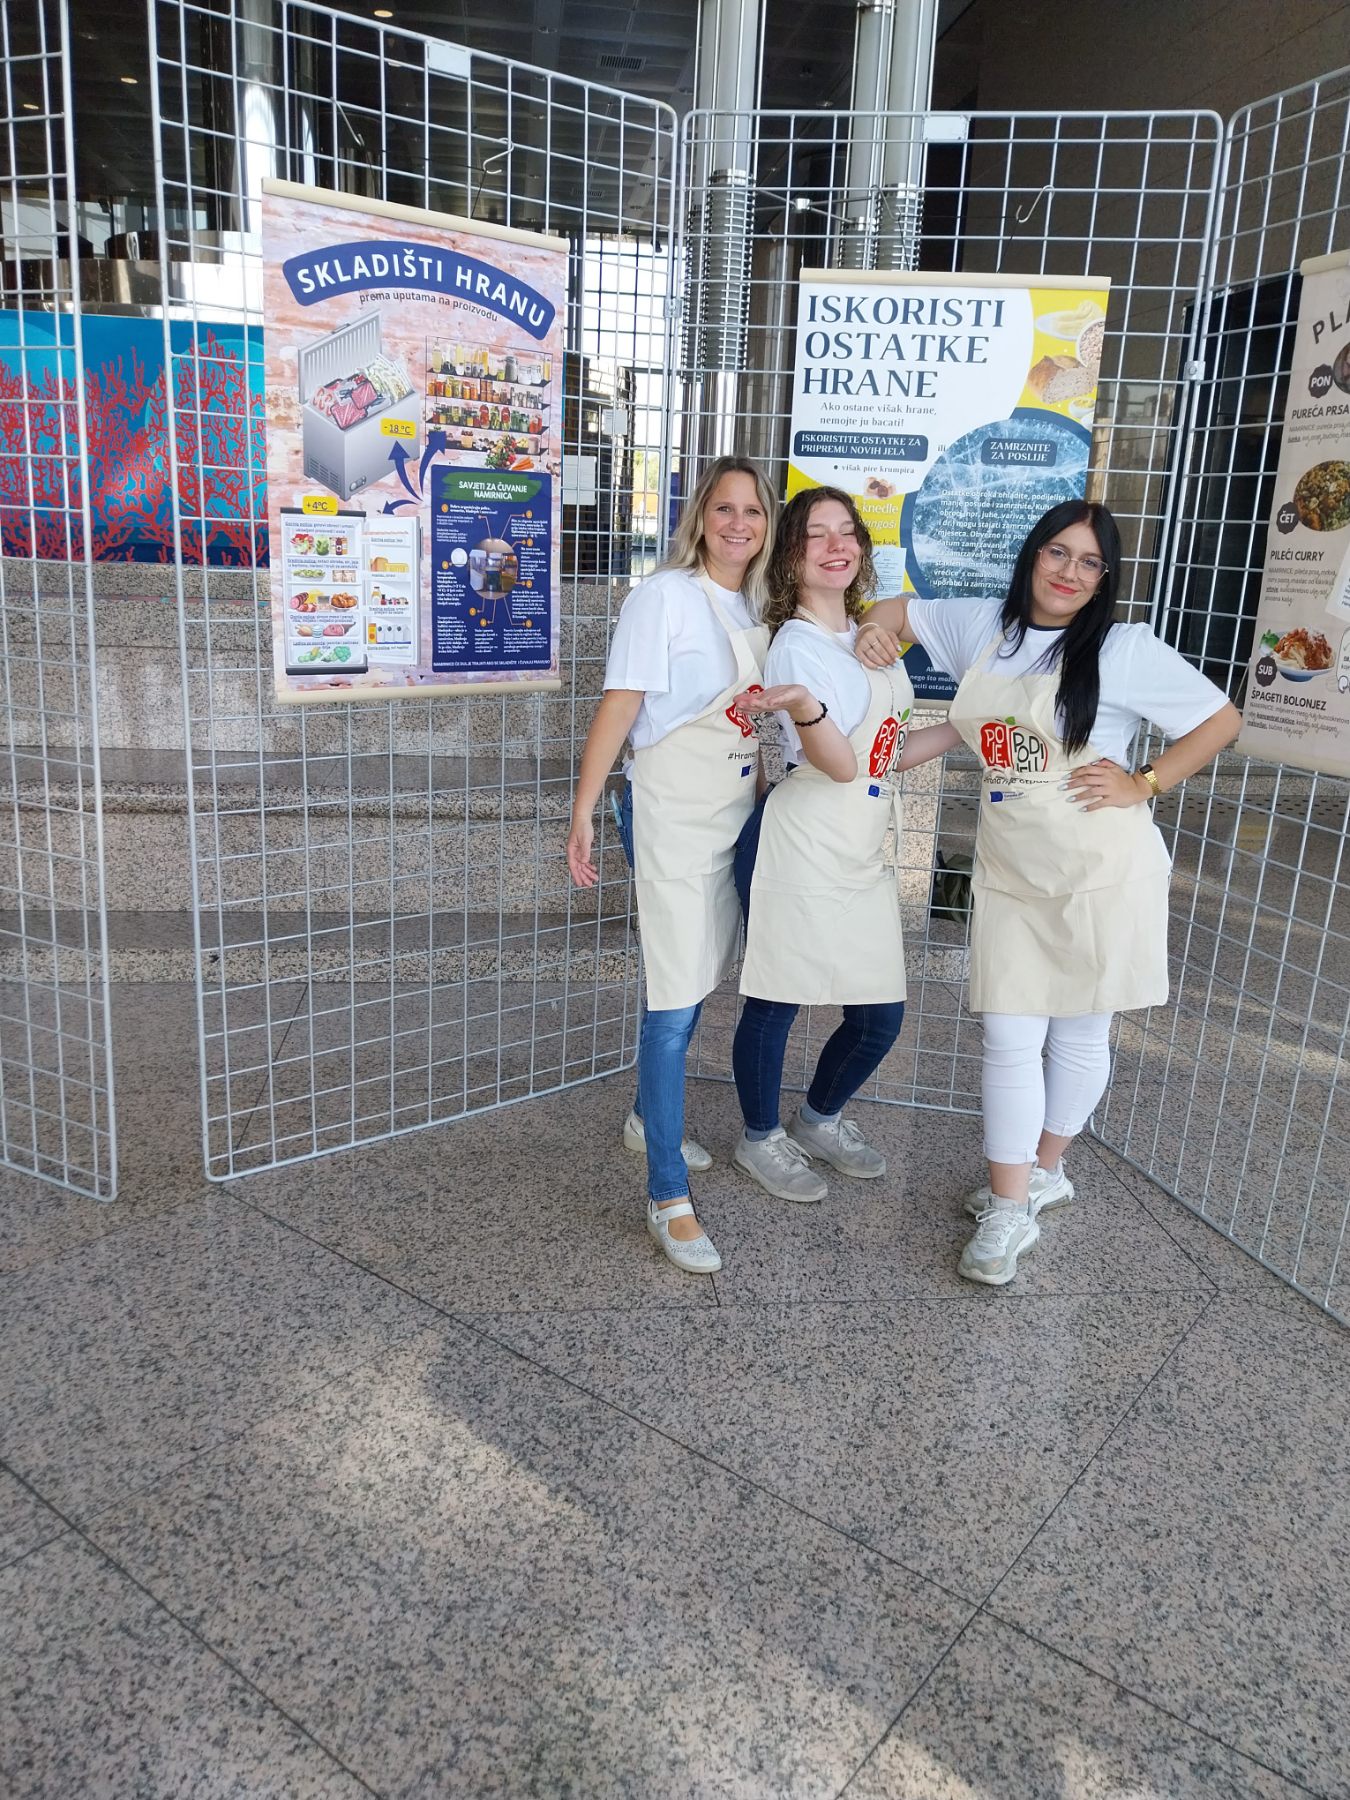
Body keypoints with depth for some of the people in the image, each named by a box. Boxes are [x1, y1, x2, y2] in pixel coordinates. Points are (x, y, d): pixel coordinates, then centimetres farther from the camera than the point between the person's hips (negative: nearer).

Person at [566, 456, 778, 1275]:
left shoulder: (759, 605, 10)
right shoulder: (667, 595, -11)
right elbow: (619, 705, -14)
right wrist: (583, 812, -16)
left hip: (737, 821, 7)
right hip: (672, 819, -7)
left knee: (698, 984, 16)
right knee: (674, 1004, -7)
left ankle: (650, 1119, 40)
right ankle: (669, 1199, 2)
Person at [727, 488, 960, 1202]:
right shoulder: (797, 646, -12)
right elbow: (841, 765, -19)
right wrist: (803, 708, -37)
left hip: (865, 859, 8)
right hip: (804, 853, -8)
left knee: (880, 1015, 11)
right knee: (775, 1005, 5)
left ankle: (820, 1119, 37)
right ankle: (761, 1137, 29)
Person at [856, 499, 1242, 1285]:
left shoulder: (1125, 651, -8)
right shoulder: (982, 627, 5)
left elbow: (1222, 720, -3)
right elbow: (902, 608, 22)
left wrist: (1145, 784, -9)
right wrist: (877, 625, 0)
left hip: (1100, 870, -3)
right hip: (1011, 872, 3)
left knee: (1080, 1032, 12)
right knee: (1009, 1037, 3)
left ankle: (1046, 1168, 34)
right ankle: (1011, 1211, 14)